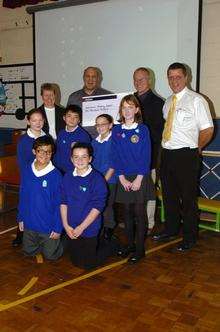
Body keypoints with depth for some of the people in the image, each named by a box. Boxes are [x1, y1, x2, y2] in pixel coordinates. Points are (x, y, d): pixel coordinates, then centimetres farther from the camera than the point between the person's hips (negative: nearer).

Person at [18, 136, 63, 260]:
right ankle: (41, 245, 47)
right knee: (29, 251, 20)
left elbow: (59, 203, -13)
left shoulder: (56, 175, -18)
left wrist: (57, 228, -13)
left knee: (51, 255, 11)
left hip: (49, 226, -4)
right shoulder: (27, 171, -6)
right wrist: (21, 218, 6)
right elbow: (22, 197, 4)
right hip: (30, 223, 4)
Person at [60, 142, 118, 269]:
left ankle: (109, 246, 27)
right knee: (76, 261, 18)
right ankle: (96, 246, 41)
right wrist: (66, 225, -5)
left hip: (89, 229, -5)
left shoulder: (97, 179, -16)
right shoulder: (68, 177, 0)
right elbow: (63, 202, 3)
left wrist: (81, 227, -17)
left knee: (88, 264, 4)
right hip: (71, 229, 5)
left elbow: (98, 206, -17)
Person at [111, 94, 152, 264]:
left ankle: (140, 248, 12)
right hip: (124, 178, 3)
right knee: (127, 212, 11)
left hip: (140, 177, -3)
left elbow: (146, 156, -6)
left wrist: (139, 179, -12)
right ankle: (130, 244, 25)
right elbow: (116, 156, 3)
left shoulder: (143, 129, -4)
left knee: (139, 212, 1)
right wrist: (122, 178, -5)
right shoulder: (116, 130, 4)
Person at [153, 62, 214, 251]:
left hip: (186, 155, -7)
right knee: (169, 195, 17)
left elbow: (207, 130, -11)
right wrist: (167, 147, 9)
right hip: (167, 154, 7)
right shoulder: (168, 102, 13)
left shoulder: (196, 100, -8)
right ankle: (171, 230, 36)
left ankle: (190, 238, 19)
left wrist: (196, 149, -4)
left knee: (188, 198, 3)